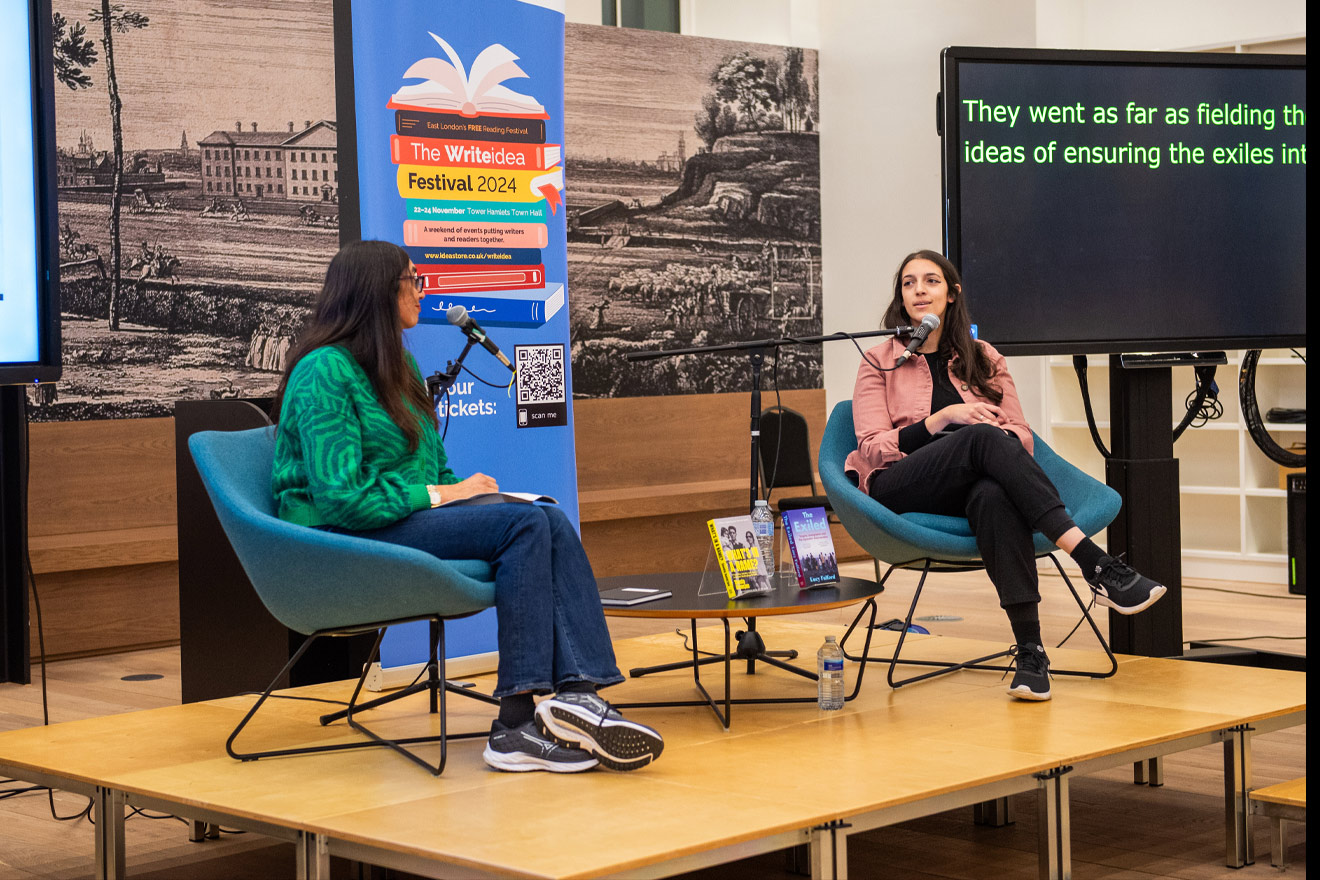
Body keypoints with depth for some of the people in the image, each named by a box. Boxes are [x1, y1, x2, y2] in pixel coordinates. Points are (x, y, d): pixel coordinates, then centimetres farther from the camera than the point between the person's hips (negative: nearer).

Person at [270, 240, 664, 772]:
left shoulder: (398, 366, 19)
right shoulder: (324, 373, -11)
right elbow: (343, 498, -20)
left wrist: (463, 490, 1)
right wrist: (441, 495, -14)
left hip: (409, 518, 8)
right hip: (343, 538, -8)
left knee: (551, 521, -18)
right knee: (525, 524, -25)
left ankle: (578, 691, -33)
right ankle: (516, 722, -29)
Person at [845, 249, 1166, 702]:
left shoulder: (983, 359, 23)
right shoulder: (879, 363, 15)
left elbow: (1022, 437, 15)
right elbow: (872, 448, 2)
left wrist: (1000, 436, -10)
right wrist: (943, 418, -12)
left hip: (975, 487, 2)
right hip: (901, 488, -2)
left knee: (993, 495, -39)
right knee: (983, 438, -35)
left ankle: (1029, 647, -48)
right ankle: (1095, 564, -46)